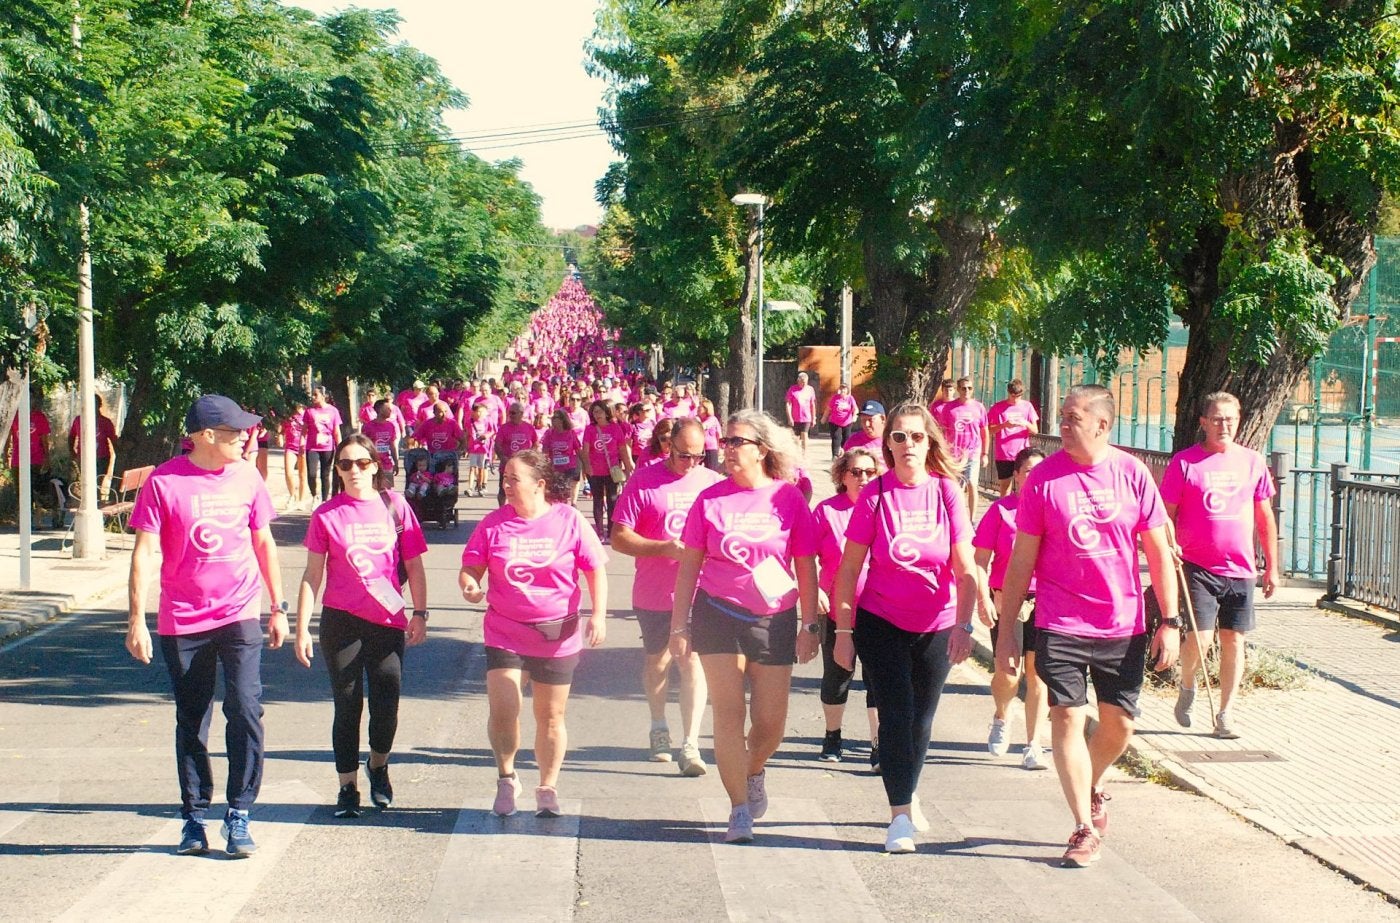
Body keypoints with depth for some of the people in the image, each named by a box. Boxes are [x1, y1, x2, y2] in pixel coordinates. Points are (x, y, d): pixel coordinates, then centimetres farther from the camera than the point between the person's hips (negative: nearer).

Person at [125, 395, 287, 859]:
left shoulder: (246, 477, 3)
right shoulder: (164, 482, -7)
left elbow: (264, 542, 13)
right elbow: (145, 552, -7)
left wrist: (278, 607, 13)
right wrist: (136, 619, -12)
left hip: (239, 616, 1)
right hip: (182, 621, -1)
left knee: (245, 710, -11)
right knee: (191, 721, 8)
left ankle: (239, 815, -2)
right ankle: (194, 818, 19)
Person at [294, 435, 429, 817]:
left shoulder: (395, 507, 1)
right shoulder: (327, 514, -1)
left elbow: (414, 566, 7)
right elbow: (312, 575, 1)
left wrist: (420, 614, 3)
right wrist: (302, 628, -3)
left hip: (388, 621, 1)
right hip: (341, 620, -1)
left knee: (386, 705, 0)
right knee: (347, 705, 4)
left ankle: (378, 765, 30)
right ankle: (347, 787, 16)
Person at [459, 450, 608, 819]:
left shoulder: (569, 520, -5)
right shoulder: (494, 523, -1)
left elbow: (595, 570, 1)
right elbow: (470, 566, 4)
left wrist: (598, 615, -8)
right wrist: (469, 585, -19)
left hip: (557, 634, 0)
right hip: (505, 633, 1)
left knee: (550, 717, 9)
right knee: (502, 710, -14)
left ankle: (548, 789, 27)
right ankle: (506, 778, 11)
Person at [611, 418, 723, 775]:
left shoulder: (712, 482, 2)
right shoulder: (644, 481, -7)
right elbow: (619, 537, -8)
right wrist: (664, 548, -20)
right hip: (655, 593, 0)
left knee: (692, 659, -8)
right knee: (658, 659, 17)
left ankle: (690, 745, -8)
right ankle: (659, 728, 39)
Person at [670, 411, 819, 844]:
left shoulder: (789, 499, -2)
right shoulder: (711, 499, 0)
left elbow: (805, 567, 4)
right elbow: (689, 565, 5)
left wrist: (810, 624, 2)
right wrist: (680, 624, 2)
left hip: (774, 619, 0)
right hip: (718, 614, 0)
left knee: (770, 722, 5)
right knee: (728, 713, -5)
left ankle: (754, 769, 38)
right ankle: (739, 809, 3)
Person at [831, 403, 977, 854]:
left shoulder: (947, 493, -6)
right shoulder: (874, 496, -9)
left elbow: (965, 570, -7)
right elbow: (848, 569, -4)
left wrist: (963, 625, -19)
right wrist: (843, 631, -6)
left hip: (937, 627, 2)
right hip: (881, 624, -2)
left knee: (921, 719, 12)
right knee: (896, 714, -8)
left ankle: (908, 794, 35)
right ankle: (900, 816, -1)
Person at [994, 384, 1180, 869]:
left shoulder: (1132, 474, -3)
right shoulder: (1044, 478, -6)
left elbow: (1158, 552, 3)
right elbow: (1022, 560, -1)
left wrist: (1170, 622, -1)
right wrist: (1006, 631, -2)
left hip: (1123, 625, 2)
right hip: (1060, 625, -1)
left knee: (1119, 723, 9)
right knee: (1067, 717, -4)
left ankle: (1092, 789, 39)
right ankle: (1085, 828, 6)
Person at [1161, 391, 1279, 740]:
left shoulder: (1253, 462, 7)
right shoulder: (1184, 462, -2)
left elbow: (1265, 517, 13)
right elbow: (1166, 515, 1)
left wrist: (1272, 566, 11)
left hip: (1240, 568, 3)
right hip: (1197, 566, -3)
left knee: (1234, 641, 5)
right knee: (1199, 638, -11)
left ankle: (1225, 714, 15)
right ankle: (1187, 688, 20)